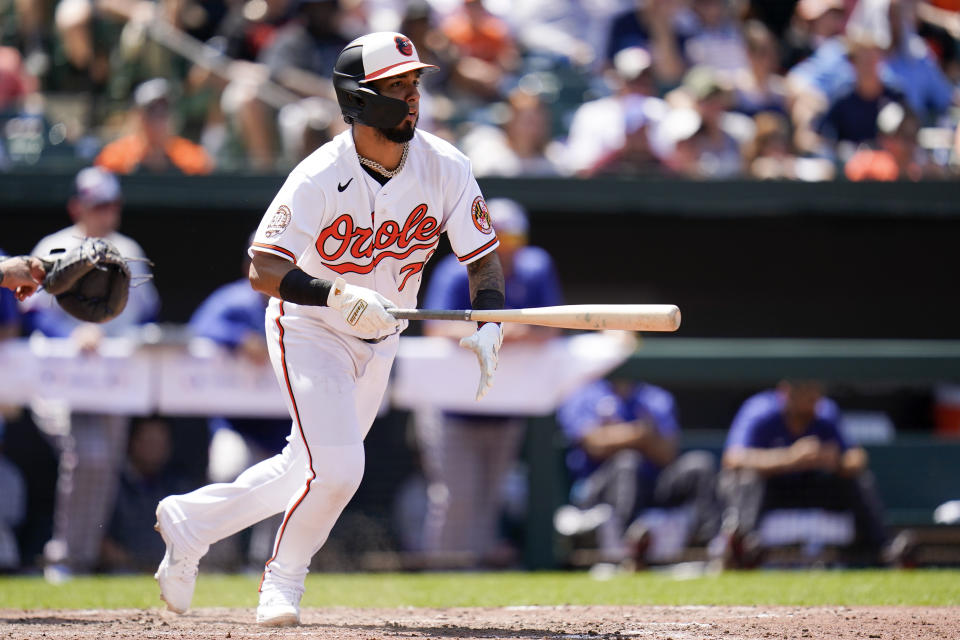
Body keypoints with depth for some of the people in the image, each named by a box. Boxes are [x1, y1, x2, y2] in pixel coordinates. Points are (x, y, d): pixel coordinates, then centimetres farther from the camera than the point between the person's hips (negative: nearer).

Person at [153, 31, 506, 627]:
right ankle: (284, 580, 7)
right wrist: (338, 296, -44)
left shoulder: (445, 167, -14)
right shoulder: (320, 177, -26)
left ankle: (190, 521, 30)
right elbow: (264, 270, -28)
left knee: (307, 472, 11)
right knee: (336, 468, -18)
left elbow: (484, 258, -7)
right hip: (309, 331, -5)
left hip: (378, 343, 6)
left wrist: (488, 329, -25)